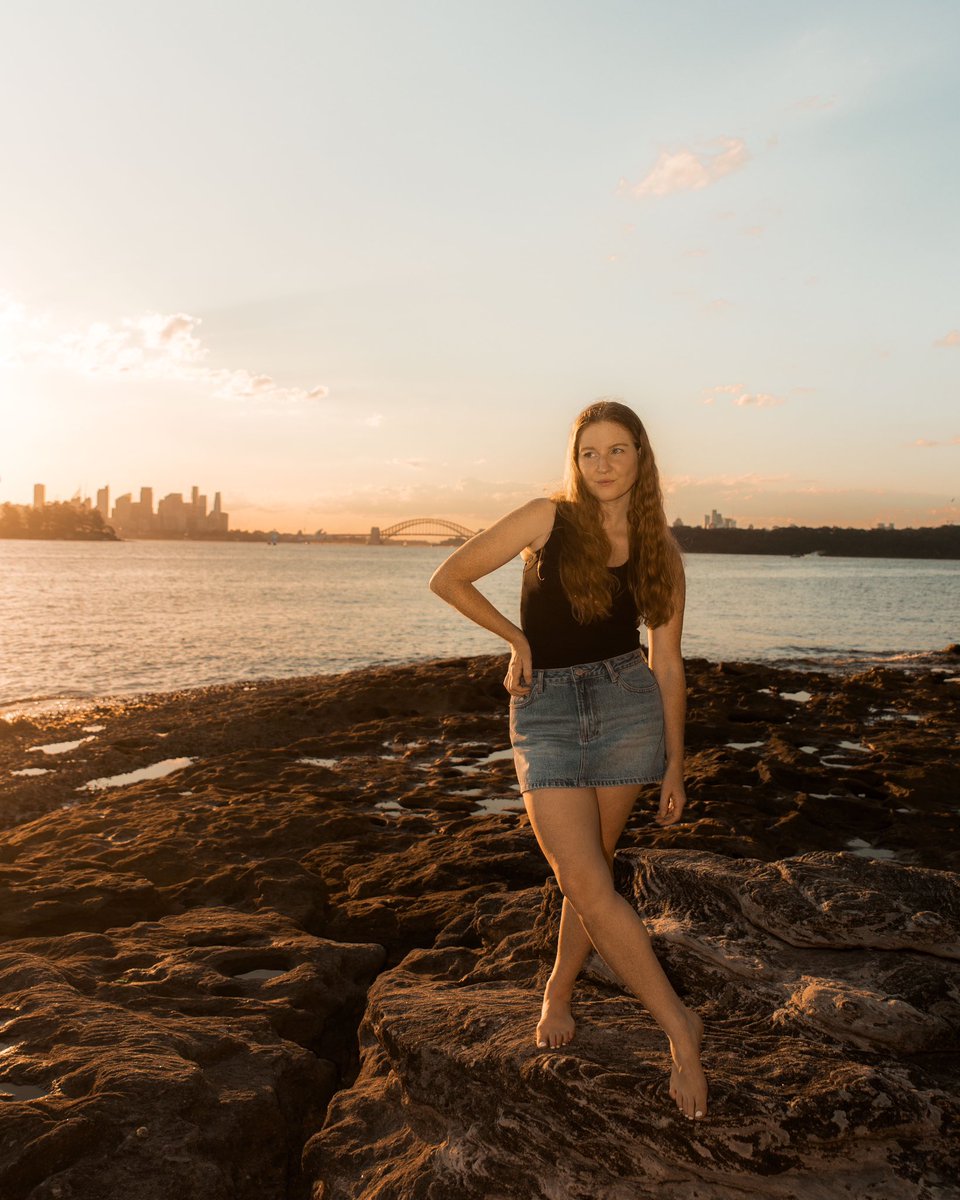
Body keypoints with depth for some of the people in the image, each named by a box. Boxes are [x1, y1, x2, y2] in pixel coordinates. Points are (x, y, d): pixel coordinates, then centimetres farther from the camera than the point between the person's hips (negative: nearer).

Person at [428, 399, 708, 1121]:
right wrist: (517, 637, 3)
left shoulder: (660, 550, 4)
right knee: (589, 884, -8)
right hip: (546, 711, -2)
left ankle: (560, 993, 33)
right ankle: (680, 1027, 6)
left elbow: (666, 662, 8)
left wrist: (675, 764, 10)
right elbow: (449, 580, 2)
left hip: (627, 705, 2)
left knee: (588, 873, 9)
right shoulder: (546, 520, -4)